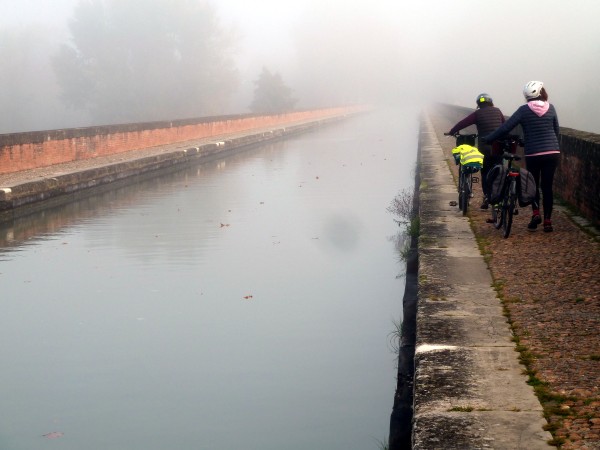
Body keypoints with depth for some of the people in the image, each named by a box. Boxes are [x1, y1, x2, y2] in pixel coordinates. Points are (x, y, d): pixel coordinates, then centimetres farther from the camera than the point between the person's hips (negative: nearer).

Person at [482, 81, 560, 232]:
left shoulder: (524, 110, -6)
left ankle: (536, 213, -3)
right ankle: (547, 221, 7)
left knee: (533, 185, 16)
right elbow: (556, 130, 12)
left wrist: (487, 138, 2)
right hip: (552, 153, 2)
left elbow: (505, 128, -7)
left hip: (533, 154, -2)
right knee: (547, 186, 8)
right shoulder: (550, 108, 3)